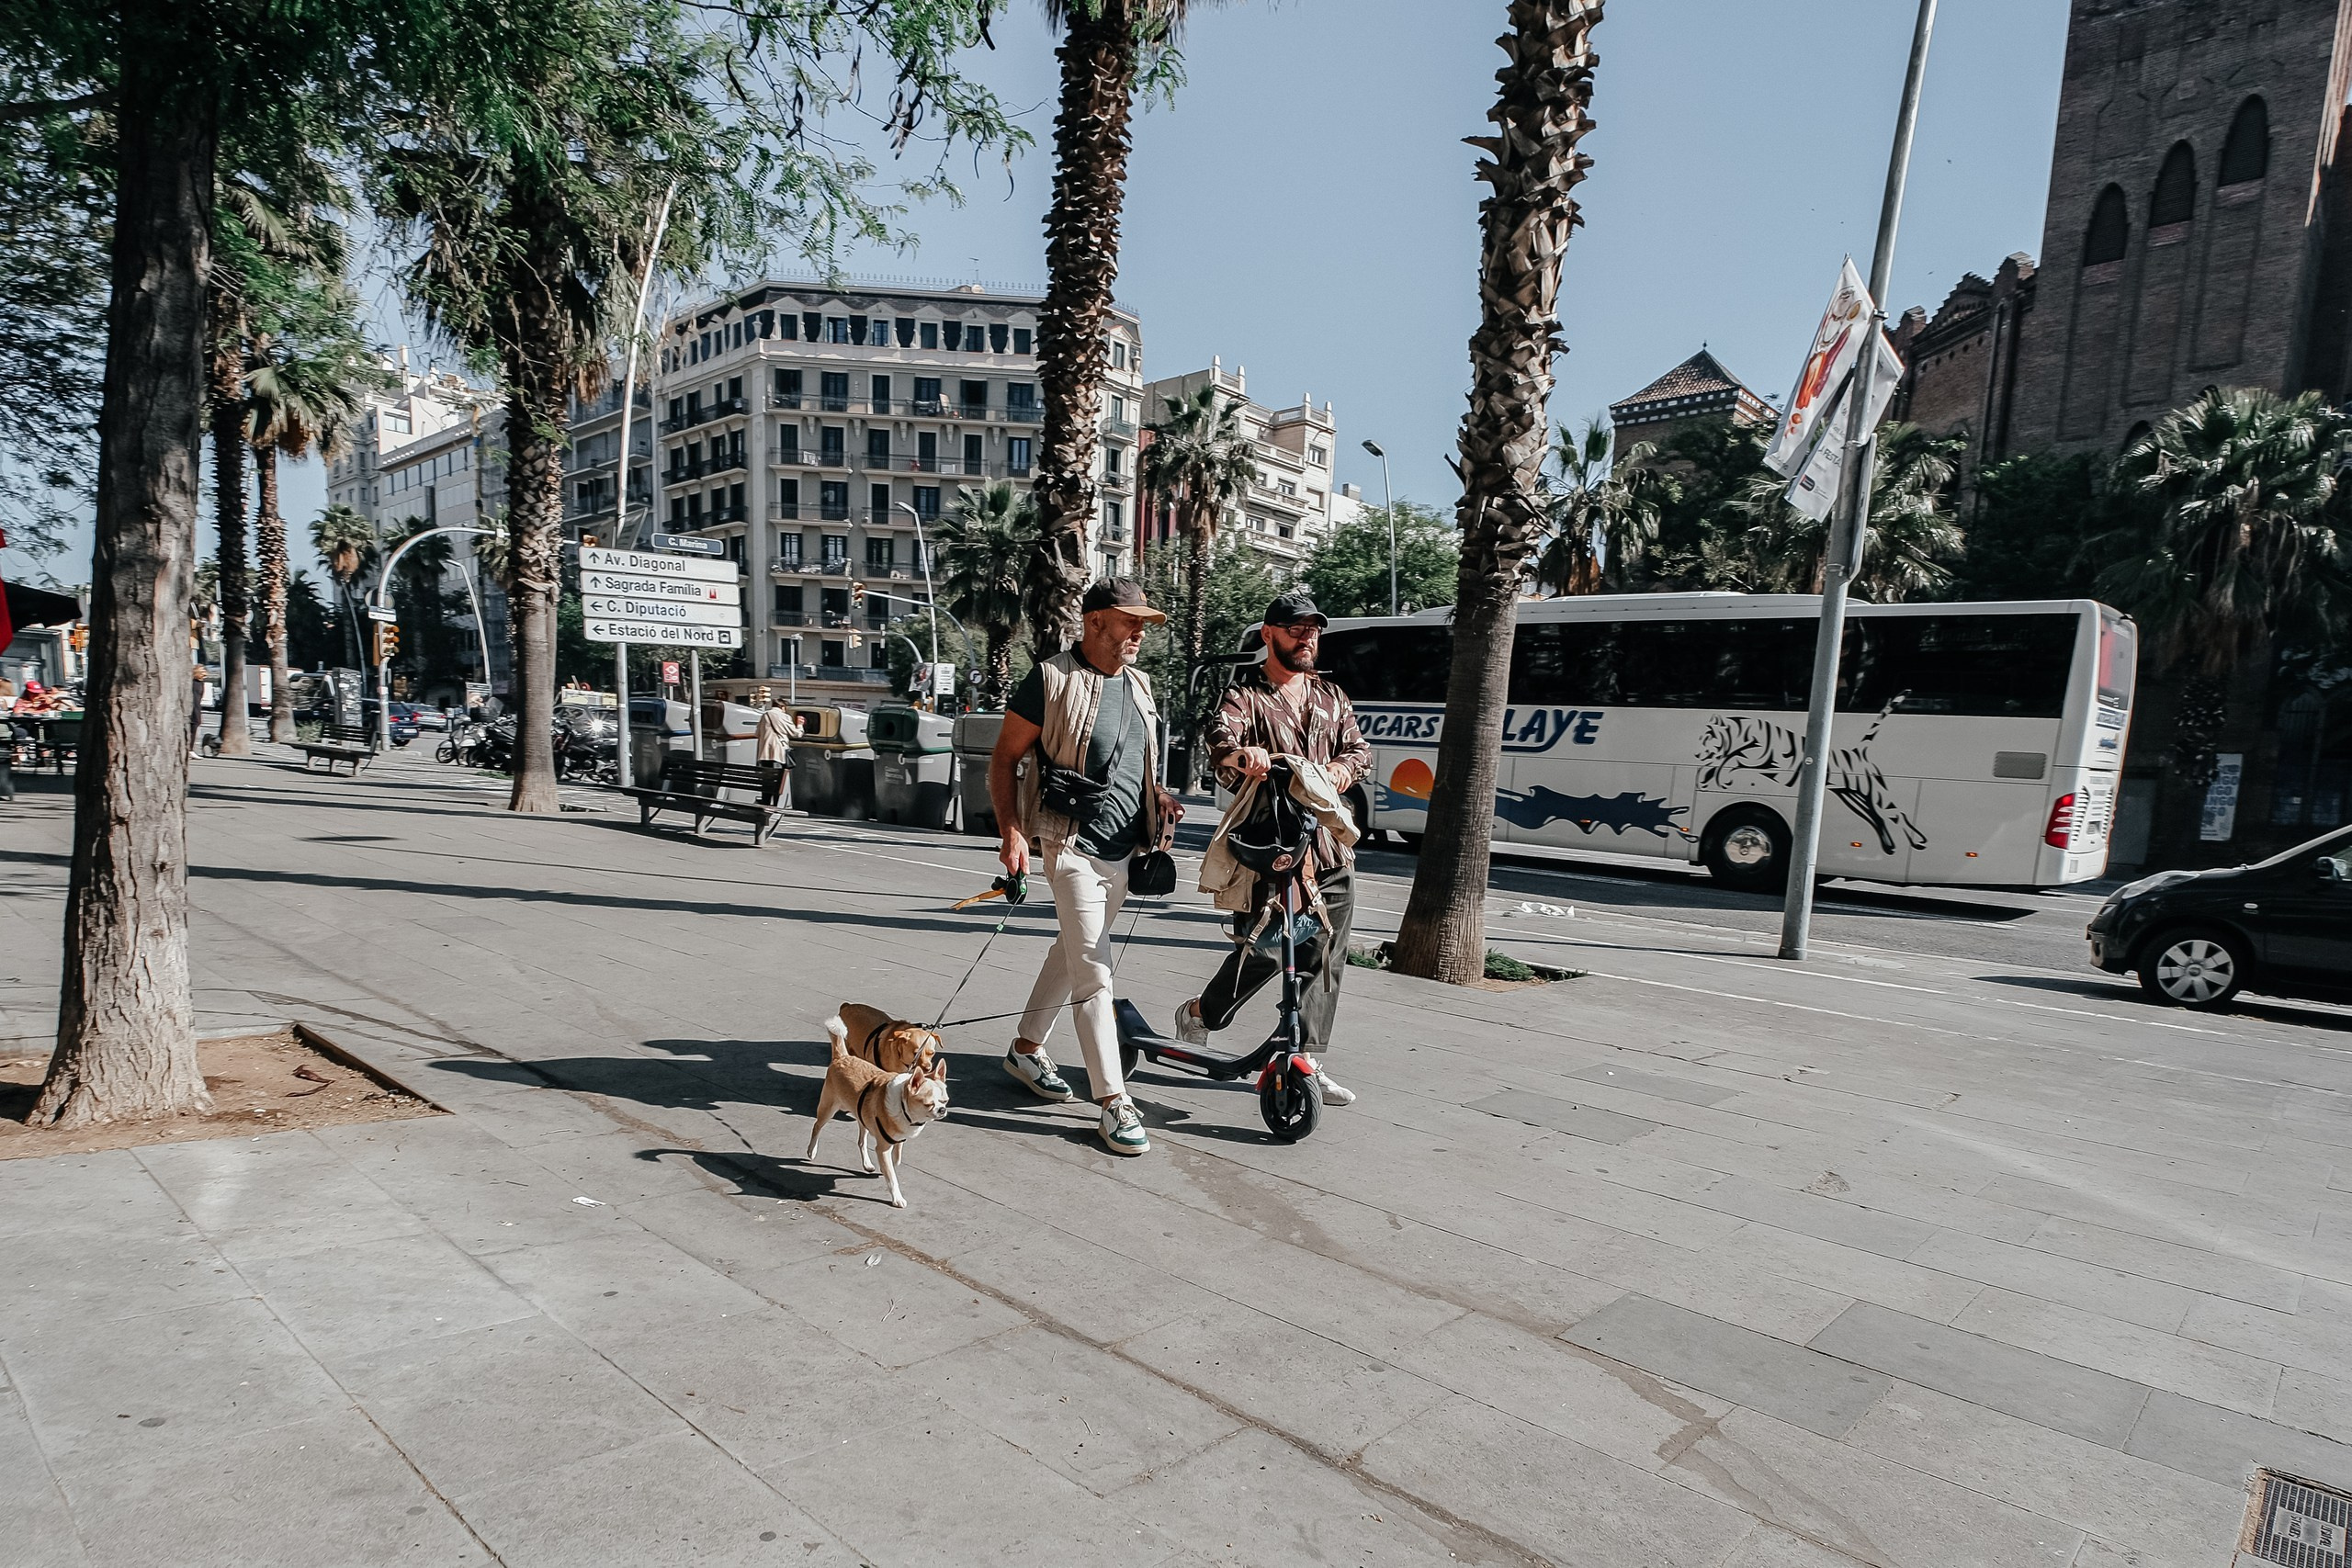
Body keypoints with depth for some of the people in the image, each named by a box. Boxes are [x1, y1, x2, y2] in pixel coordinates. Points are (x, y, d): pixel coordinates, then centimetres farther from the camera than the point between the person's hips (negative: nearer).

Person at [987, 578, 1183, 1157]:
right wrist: (1012, 832, -17)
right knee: (1093, 972, -8)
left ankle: (1026, 1049, 38)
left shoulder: (1137, 684, 12)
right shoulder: (1053, 680, -10)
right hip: (1072, 847, -8)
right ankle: (1114, 1103, -5)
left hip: (1123, 849, 8)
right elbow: (1004, 758, -8)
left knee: (1072, 952, 19)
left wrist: (1156, 793, 9)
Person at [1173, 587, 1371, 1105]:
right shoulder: (1246, 694, 0)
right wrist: (1243, 753, -44)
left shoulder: (1331, 695, 19)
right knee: (1262, 952, -7)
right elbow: (1220, 737, -20)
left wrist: (1333, 774, -12)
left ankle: (1308, 1061, 16)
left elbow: (1358, 750, 11)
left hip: (1330, 849, 5)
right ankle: (1200, 1014, 21)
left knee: (1324, 960, 5)